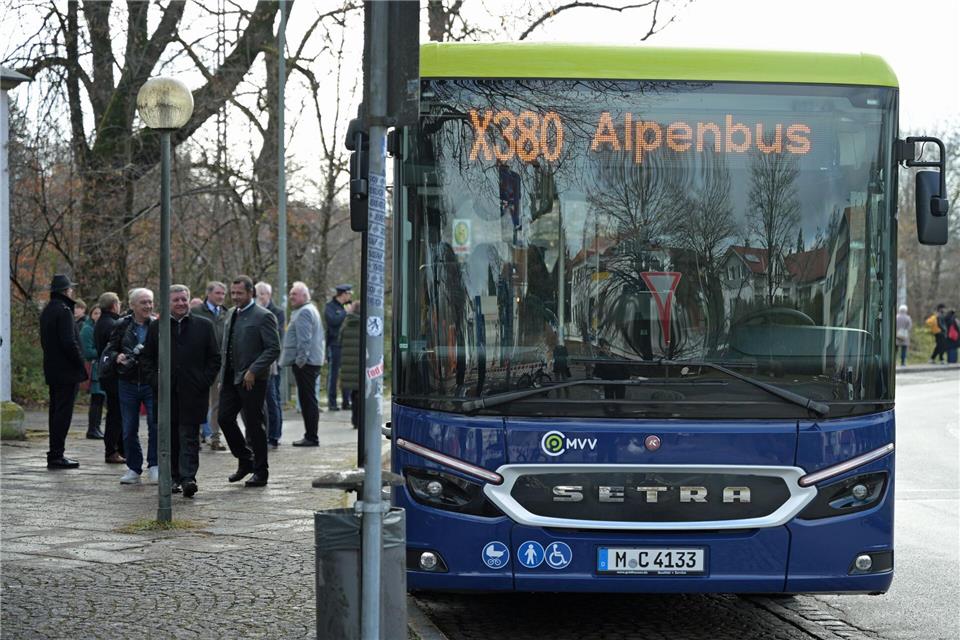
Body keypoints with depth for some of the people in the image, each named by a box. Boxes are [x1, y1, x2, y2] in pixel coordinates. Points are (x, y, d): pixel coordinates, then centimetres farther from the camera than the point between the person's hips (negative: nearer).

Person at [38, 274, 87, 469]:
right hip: (66, 371, -10)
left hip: (52, 370, 10)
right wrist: (81, 366, -13)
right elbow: (69, 342, -21)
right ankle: (56, 455, -10)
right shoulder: (63, 310, -15)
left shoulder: (46, 311, 16)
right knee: (63, 412, -8)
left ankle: (55, 453, 18)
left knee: (55, 410, 14)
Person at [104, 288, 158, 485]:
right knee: (129, 429, 7)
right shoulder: (122, 326, 3)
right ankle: (134, 469, 18)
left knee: (156, 424, -10)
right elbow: (109, 351, 8)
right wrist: (117, 357, -13)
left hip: (152, 383, -2)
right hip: (128, 384, 2)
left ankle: (154, 466, 2)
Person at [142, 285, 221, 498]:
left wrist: (204, 382, -4)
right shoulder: (156, 327, 9)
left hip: (193, 392, -2)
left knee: (189, 435, -7)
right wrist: (156, 381, 0)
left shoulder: (204, 326, 5)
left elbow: (215, 358, 6)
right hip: (166, 392, 2)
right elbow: (147, 358, 13)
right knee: (171, 437, 6)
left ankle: (188, 478, -12)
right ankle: (174, 477, 14)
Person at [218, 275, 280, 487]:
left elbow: (274, 349, -14)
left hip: (252, 380, -7)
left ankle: (260, 472, 10)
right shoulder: (231, 314, 14)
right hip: (231, 378, 7)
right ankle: (245, 460, 22)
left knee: (254, 425, -1)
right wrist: (222, 376, 12)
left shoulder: (263, 317, -9)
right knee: (224, 418, 5)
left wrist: (253, 371, -20)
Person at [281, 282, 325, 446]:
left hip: (304, 363, -11)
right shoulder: (311, 310, 21)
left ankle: (311, 437, -8)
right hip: (313, 361, 11)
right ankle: (310, 436, 15)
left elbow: (304, 339, -20)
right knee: (309, 400, 12)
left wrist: (300, 359, -19)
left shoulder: (304, 312, -12)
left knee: (308, 400, -9)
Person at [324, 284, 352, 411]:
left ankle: (346, 402, 13)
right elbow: (333, 320, -21)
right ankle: (332, 403, 2)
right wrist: (346, 313, -14)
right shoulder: (330, 307, -4)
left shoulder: (345, 307, 18)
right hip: (334, 344, -7)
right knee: (333, 373, -3)